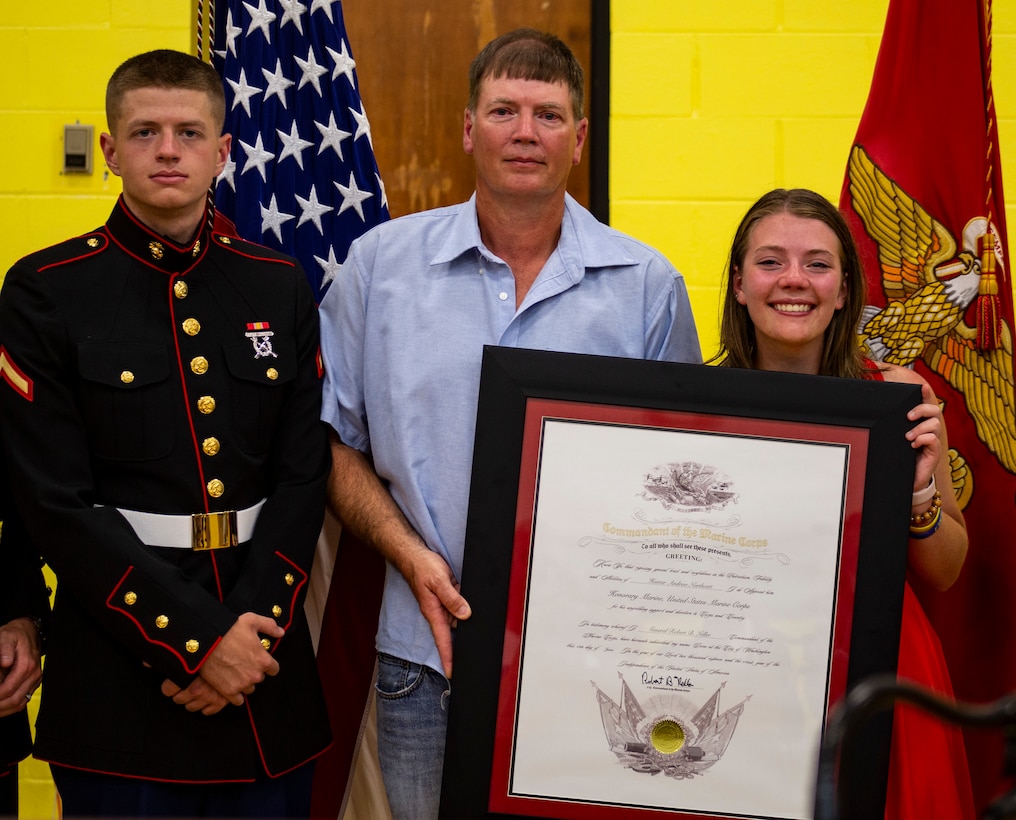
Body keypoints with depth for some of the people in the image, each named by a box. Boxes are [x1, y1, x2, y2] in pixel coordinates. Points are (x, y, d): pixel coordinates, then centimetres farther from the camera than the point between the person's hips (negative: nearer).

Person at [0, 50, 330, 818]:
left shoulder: (280, 287, 6)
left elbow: (304, 475, 3)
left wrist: (250, 625, -10)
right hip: (117, 671, -3)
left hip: (264, 654, 3)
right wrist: (196, 634, -14)